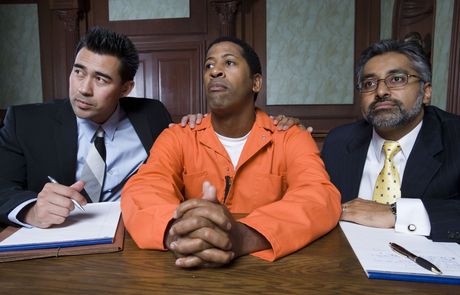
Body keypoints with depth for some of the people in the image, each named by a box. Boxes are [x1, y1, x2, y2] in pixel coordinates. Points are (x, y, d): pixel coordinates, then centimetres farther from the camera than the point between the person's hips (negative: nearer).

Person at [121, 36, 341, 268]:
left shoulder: (291, 138, -4)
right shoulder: (177, 137, 0)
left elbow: (322, 199, -20)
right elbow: (140, 191, -15)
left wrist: (244, 236, -37)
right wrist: (175, 232, -37)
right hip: (192, 269, 1)